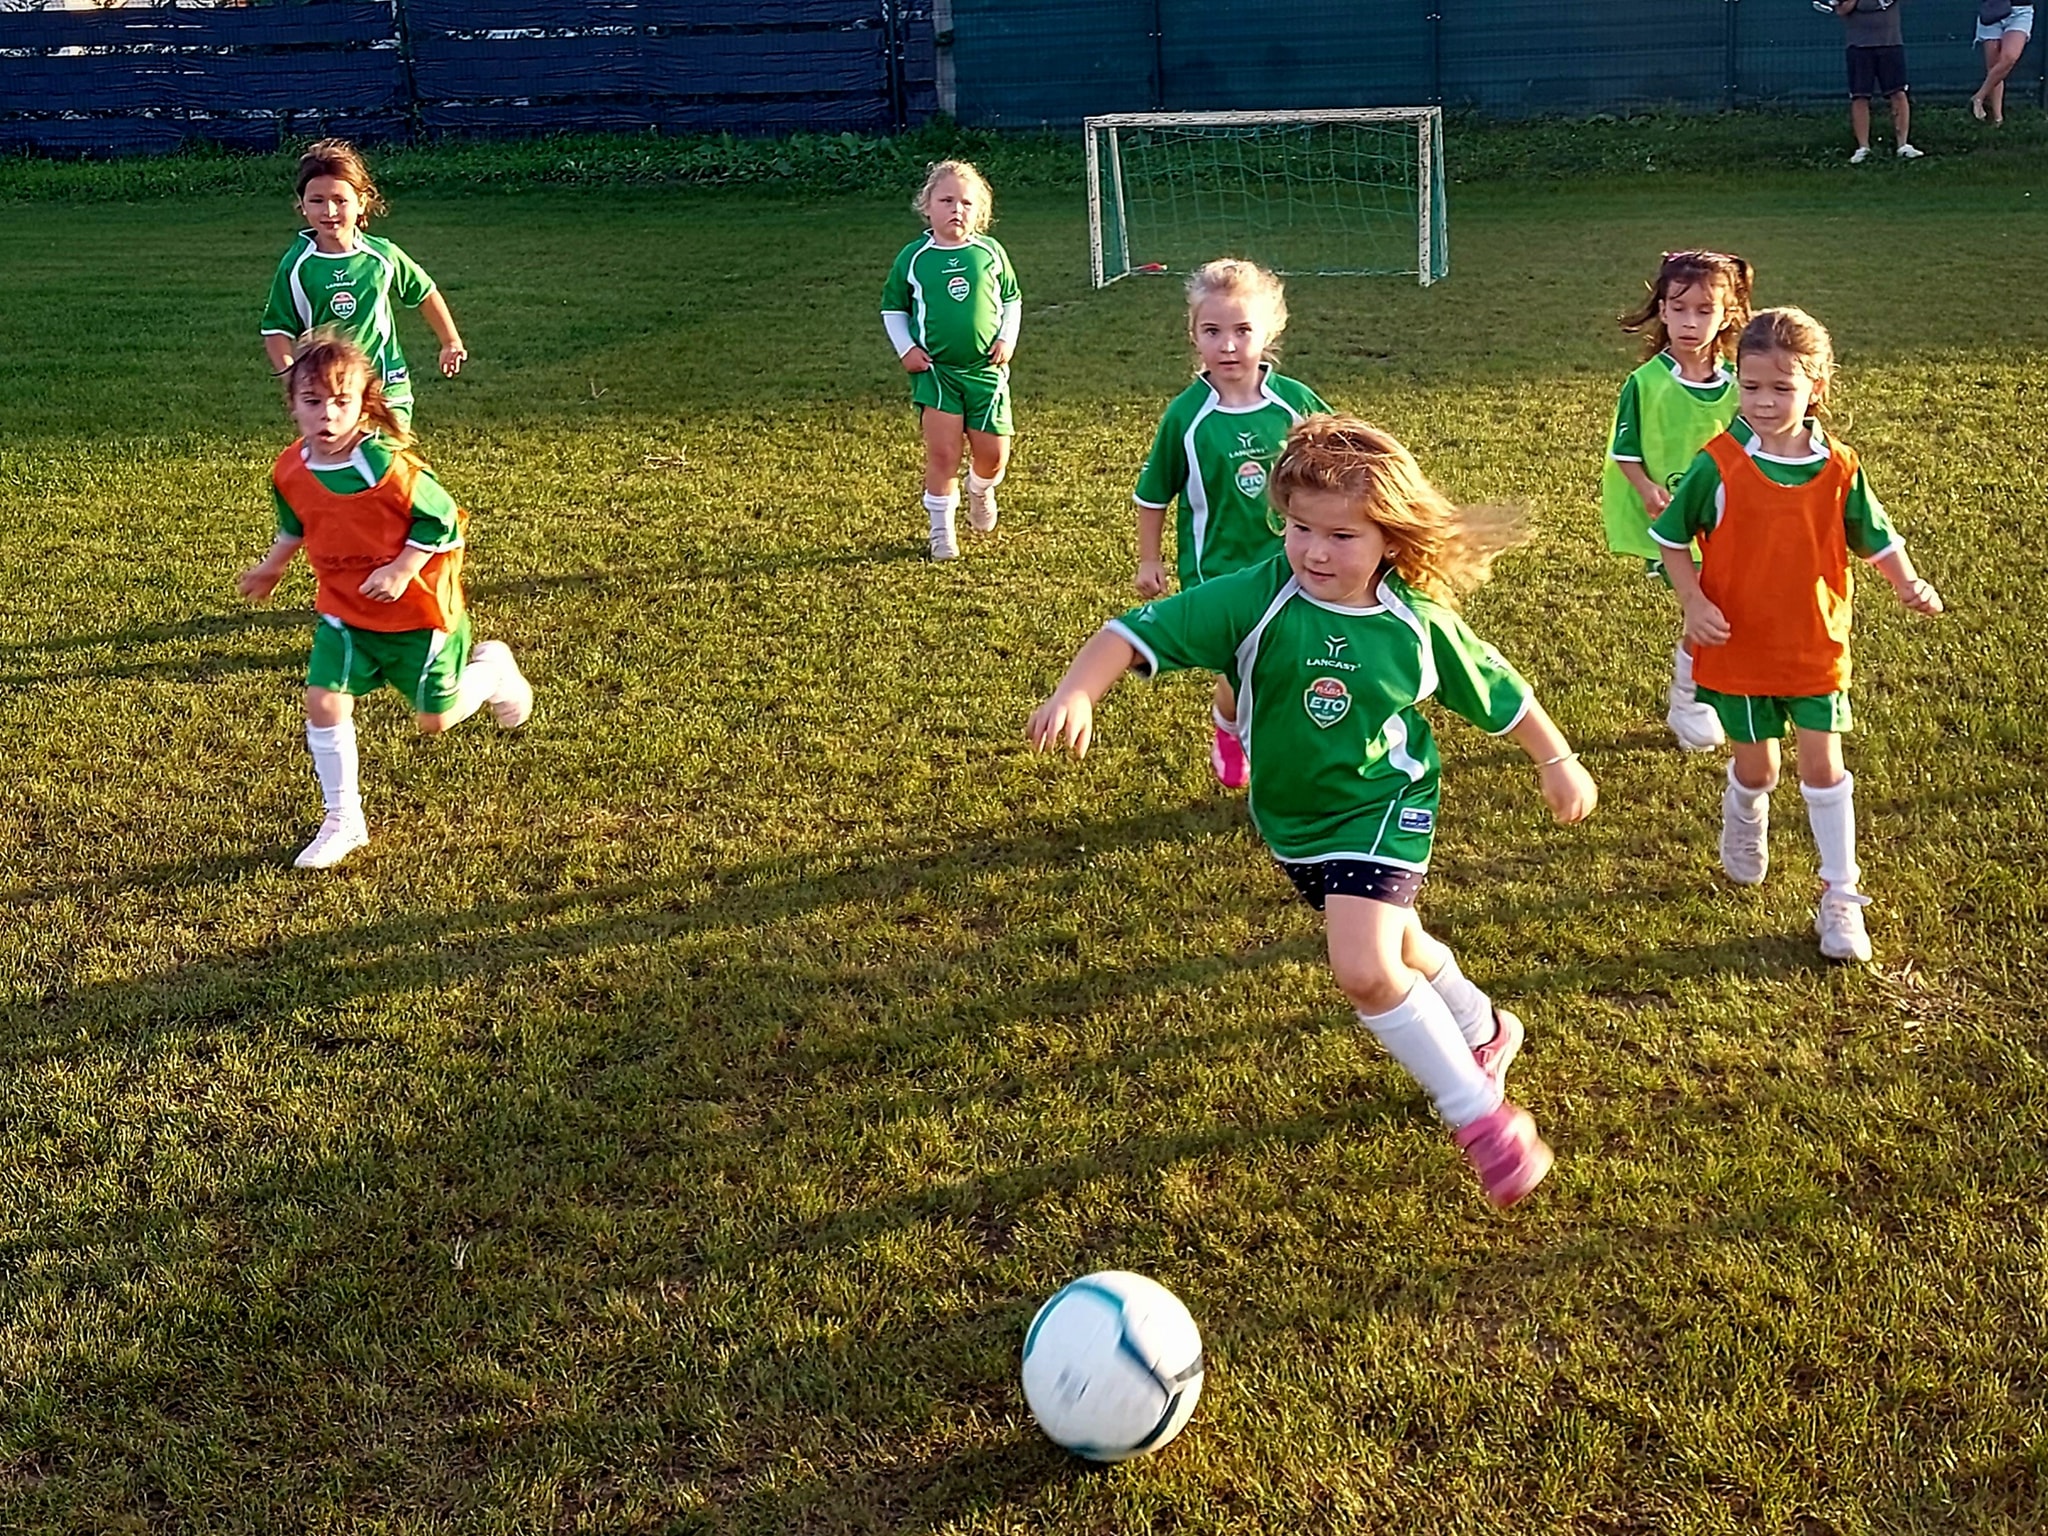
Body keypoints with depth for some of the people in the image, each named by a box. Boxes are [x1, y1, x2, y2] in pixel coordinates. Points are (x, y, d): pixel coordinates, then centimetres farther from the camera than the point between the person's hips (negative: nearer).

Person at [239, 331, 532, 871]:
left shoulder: (388, 467, -28)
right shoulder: (290, 470, -8)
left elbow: (442, 519, -19)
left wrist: (402, 570, -25)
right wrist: (272, 567, 21)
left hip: (418, 611, -5)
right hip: (344, 613, 5)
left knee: (437, 718, 5)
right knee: (324, 702, -8)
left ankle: (491, 669, 38)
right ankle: (343, 821, 6)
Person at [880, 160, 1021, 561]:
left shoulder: (990, 253, 1)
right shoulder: (914, 257, -2)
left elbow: (1012, 300, 15)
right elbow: (892, 308, 11)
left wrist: (1007, 339, 1)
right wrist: (906, 349, -1)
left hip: (986, 368, 2)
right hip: (934, 369, -1)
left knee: (993, 455, 3)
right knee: (942, 452, -9)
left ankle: (980, 491, 39)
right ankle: (941, 530, 8)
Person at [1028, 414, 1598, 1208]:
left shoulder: (1418, 621, -18)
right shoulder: (1253, 599, -22)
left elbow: (1498, 692, -1)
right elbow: (1139, 631, -28)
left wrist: (1559, 763, 11)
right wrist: (1076, 692, -46)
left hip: (1383, 808, -4)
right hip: (1293, 819, 4)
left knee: (1363, 969, -23)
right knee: (1392, 944, 25)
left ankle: (1482, 1115, -6)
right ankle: (1482, 1030, 56)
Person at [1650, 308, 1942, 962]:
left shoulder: (1838, 469, -6)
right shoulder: (1718, 466, -13)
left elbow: (1876, 536, 6)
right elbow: (1671, 537, -3)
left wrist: (1908, 584, -11)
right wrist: (1694, 602, -13)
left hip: (1814, 645, 1)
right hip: (1737, 646, -1)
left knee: (1822, 766, 2)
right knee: (1757, 767, 10)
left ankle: (1840, 895, 13)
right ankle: (1744, 812, 48)